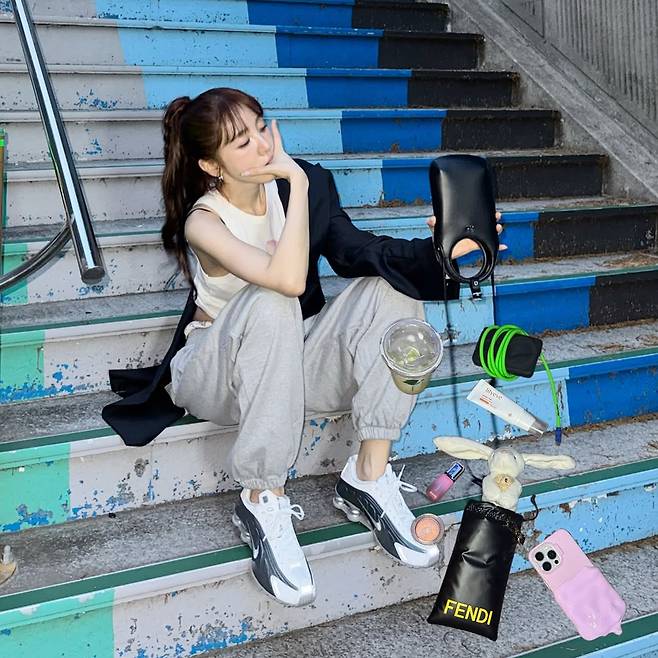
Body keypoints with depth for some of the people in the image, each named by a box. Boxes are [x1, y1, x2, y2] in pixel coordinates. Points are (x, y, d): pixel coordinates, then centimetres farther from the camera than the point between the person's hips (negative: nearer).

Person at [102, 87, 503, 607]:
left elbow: (354, 250, -20)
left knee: (391, 286, -17)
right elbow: (288, 278, -38)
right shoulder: (203, 222, -20)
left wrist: (435, 249, -35)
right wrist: (297, 181, -31)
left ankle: (369, 477, -19)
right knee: (268, 304, -37)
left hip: (290, 363, 5)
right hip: (218, 374, -5)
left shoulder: (303, 184, -5)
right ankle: (263, 503, -28)